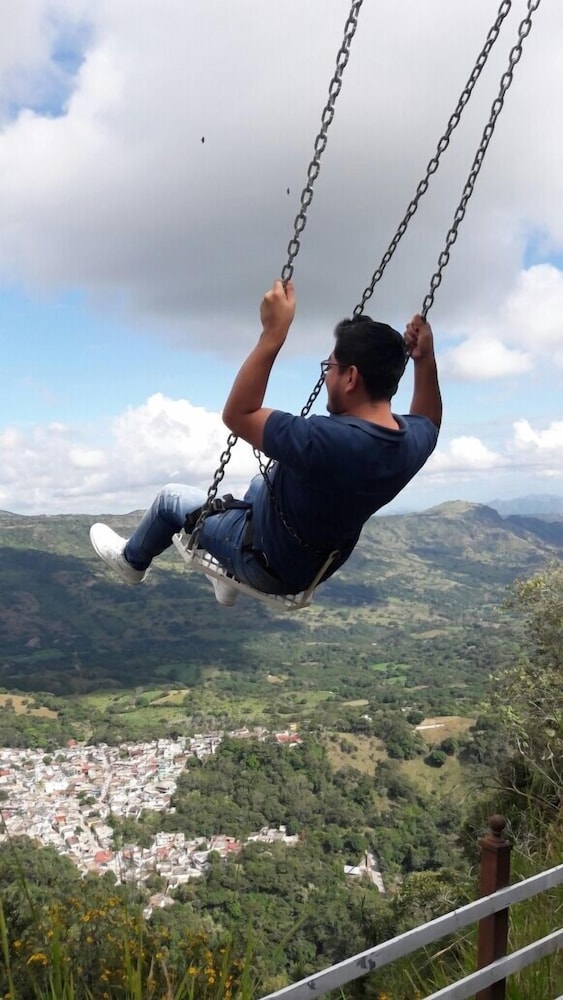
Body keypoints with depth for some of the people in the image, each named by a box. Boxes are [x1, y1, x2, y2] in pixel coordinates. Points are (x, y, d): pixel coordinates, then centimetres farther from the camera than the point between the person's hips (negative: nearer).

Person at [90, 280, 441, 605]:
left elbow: (238, 415, -30)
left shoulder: (327, 441, -41)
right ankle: (230, 579, 48)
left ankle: (131, 560, 44)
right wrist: (426, 360, 0)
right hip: (317, 566, 7)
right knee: (261, 484, 34)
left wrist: (272, 336, -33)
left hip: (269, 566, -7)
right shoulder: (413, 442, -17)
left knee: (172, 497, 14)